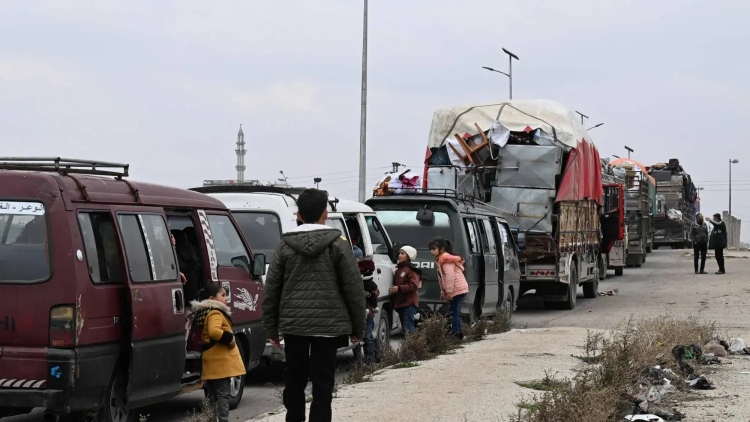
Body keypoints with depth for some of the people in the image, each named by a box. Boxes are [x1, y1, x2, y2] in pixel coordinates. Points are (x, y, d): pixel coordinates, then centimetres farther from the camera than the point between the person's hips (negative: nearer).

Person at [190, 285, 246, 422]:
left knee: (213, 395, 12)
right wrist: (229, 338, -21)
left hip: (212, 361, 10)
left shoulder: (204, 313, 20)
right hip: (220, 361, -10)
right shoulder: (215, 313, -14)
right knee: (223, 394, -9)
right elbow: (214, 331, -31)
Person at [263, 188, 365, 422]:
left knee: (294, 379, 14)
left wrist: (271, 328, 12)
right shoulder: (337, 244, -3)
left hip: (293, 324, 2)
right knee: (322, 382, 0)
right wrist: (357, 328, 6)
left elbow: (271, 289, 5)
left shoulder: (285, 245, 4)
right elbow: (353, 289, -2)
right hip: (328, 324, -2)